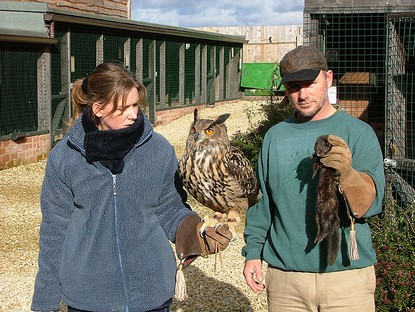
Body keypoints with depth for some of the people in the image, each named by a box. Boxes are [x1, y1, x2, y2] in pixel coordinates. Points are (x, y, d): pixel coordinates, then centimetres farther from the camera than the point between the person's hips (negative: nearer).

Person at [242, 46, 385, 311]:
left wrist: (347, 173, -32)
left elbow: (369, 205, -13)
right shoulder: (275, 136, 6)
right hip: (284, 276, 3)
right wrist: (253, 252, 5)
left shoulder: (358, 133, -4)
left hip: (347, 273, -2)